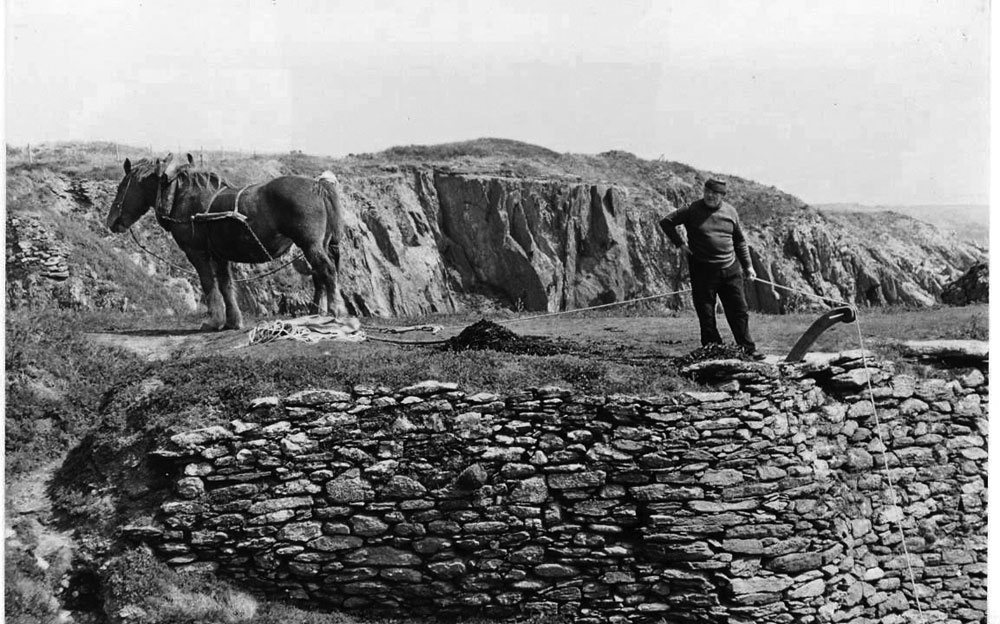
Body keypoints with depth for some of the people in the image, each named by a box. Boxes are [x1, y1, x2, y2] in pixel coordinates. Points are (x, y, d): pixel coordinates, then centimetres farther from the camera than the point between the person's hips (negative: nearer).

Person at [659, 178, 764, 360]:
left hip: (730, 269, 3)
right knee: (706, 314, 1)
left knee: (739, 311, 5)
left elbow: (740, 241, 15)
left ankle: (748, 348, 13)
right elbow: (665, 222, 0)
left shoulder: (730, 212, 6)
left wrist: (748, 266, 12)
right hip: (702, 269, -3)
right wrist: (680, 243, -6)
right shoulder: (692, 210, -5)